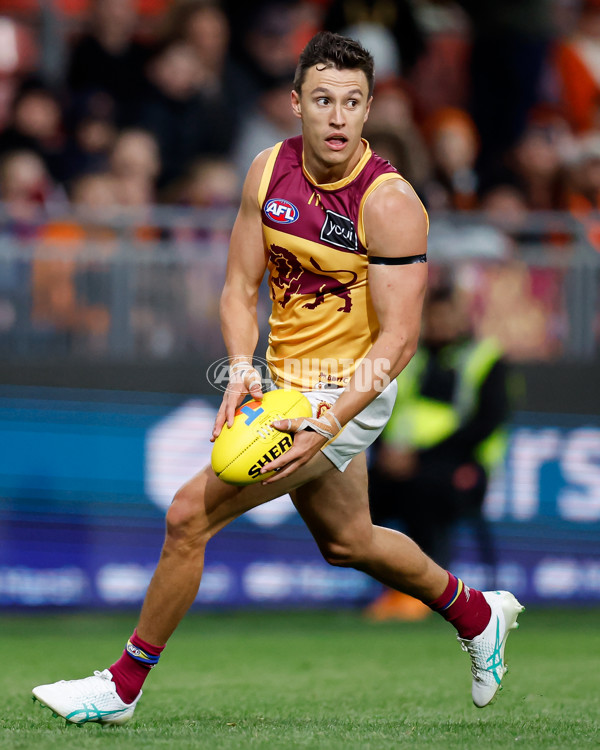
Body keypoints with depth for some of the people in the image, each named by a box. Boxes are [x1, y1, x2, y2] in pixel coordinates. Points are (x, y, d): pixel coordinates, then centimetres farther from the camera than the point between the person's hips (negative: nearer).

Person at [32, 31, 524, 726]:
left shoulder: (389, 202, -21)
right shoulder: (269, 171, -3)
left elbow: (398, 338, -23)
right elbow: (240, 286, 2)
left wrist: (326, 426, -32)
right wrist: (242, 370, -17)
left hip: (347, 393, -7)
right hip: (289, 385, 7)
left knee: (191, 512, -14)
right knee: (346, 542, 25)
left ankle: (124, 685, -1)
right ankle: (475, 612, 48)